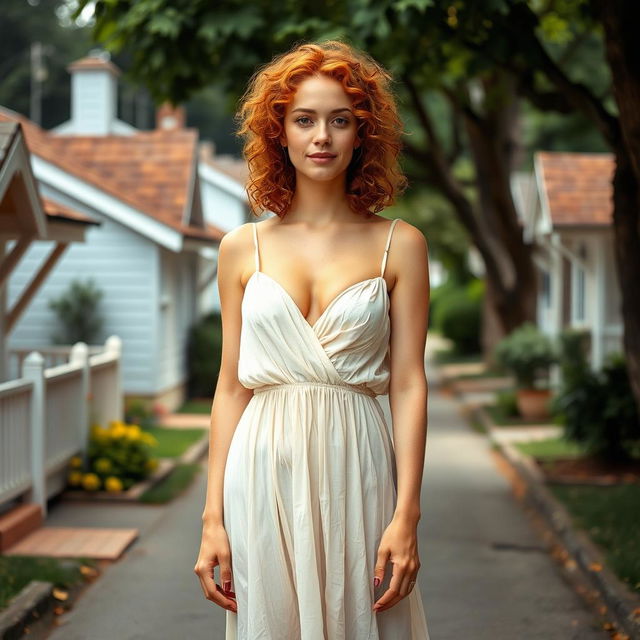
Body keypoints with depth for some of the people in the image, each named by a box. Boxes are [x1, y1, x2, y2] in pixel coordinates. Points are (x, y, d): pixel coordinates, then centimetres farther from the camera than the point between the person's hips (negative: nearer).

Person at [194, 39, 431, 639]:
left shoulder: (399, 245, 3)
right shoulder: (242, 247, 7)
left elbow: (408, 385, -1)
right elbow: (231, 386, 6)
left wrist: (406, 516, -9)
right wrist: (213, 517, 1)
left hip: (355, 474, -1)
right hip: (263, 475, 1)